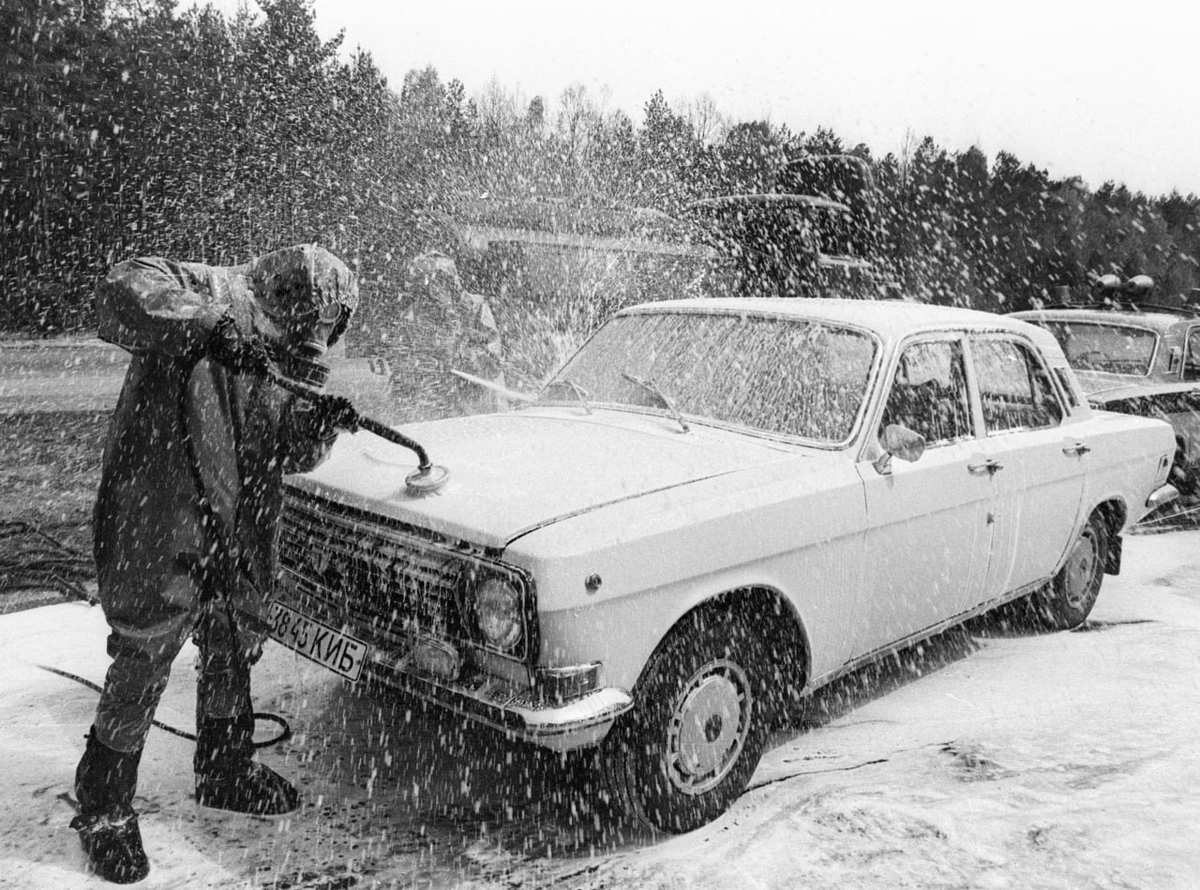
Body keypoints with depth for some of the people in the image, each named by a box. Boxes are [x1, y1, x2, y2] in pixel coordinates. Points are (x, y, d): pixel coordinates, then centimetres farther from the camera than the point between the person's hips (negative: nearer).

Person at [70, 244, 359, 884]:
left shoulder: (278, 356, 10)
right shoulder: (207, 290, -11)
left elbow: (287, 452, 8)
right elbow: (119, 294, -29)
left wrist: (319, 423, -12)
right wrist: (208, 324, -37)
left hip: (236, 540, 8)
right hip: (153, 525, -8)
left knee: (231, 650, 20)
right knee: (141, 669, 1)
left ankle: (225, 771, 42)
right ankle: (103, 810, 21)